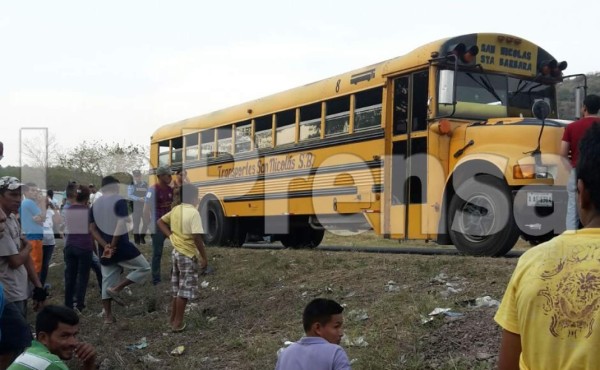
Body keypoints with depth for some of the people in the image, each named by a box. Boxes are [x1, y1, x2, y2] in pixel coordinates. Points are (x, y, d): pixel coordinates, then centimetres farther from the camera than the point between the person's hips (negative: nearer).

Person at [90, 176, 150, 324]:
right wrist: (112, 245, -16)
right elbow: (121, 224, -19)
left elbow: (92, 229, 7)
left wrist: (105, 246, -2)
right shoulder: (119, 201, -7)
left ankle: (108, 316, 10)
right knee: (144, 268, 6)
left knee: (107, 280, 11)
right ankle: (116, 289, -4)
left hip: (105, 248, 7)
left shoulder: (95, 205, 13)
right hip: (120, 245, -7)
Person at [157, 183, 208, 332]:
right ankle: (178, 323, 5)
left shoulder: (175, 210, 6)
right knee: (184, 289, 1)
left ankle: (173, 319, 25)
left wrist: (171, 236, 8)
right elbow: (197, 238, -22)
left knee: (177, 288, 17)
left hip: (176, 252, 8)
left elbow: (160, 222, 15)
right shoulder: (193, 213, -19)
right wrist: (204, 257, -15)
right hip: (187, 255, -8)